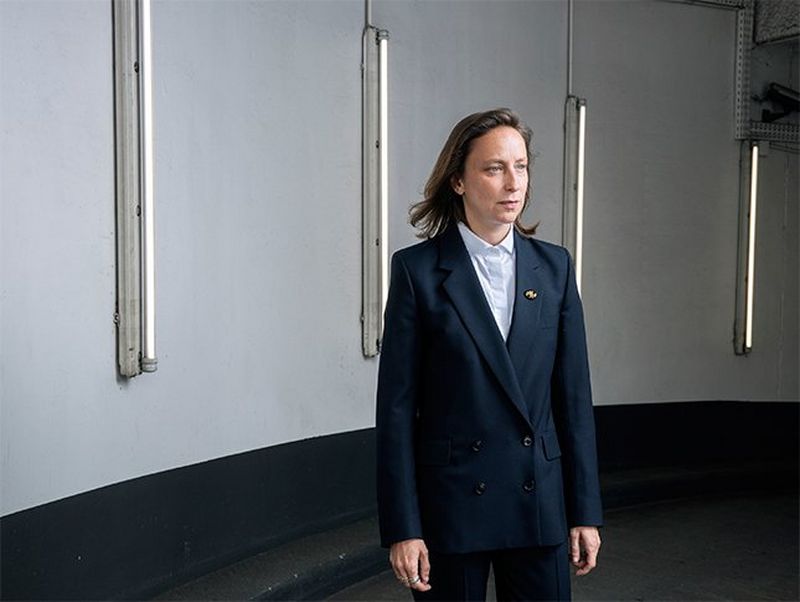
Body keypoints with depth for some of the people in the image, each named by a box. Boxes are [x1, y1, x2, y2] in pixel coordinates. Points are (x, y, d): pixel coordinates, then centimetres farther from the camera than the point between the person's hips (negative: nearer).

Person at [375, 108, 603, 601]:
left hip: (540, 501, 3)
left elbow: (574, 394, 5)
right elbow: (397, 405, -6)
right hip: (450, 502, -3)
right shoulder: (418, 269, -6)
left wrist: (585, 511, 4)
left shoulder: (554, 266, 4)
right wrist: (402, 528, -9)